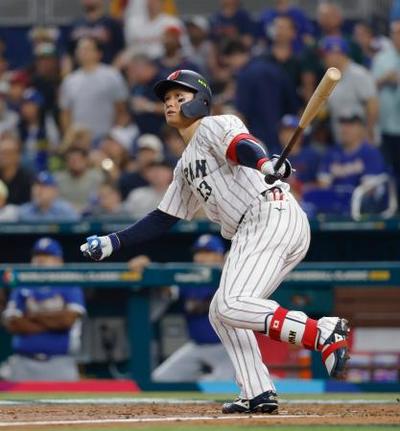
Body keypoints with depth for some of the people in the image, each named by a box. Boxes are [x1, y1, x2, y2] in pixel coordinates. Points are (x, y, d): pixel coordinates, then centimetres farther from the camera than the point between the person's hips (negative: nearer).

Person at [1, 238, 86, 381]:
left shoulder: (70, 289, 6)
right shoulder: (21, 289, 13)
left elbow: (68, 319, -11)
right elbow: (12, 323, -2)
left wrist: (34, 315, 0)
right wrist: (53, 322, -5)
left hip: (60, 364, -2)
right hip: (23, 364, 2)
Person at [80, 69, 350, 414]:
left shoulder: (216, 126, 3)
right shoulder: (186, 165, 29)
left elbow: (240, 145, -20)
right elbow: (163, 218, 32)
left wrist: (265, 164, -43)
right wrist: (113, 243, 25)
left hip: (272, 214, -10)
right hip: (250, 235, 10)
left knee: (231, 305, -23)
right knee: (221, 313, 12)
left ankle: (324, 334, -31)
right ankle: (258, 394, 6)